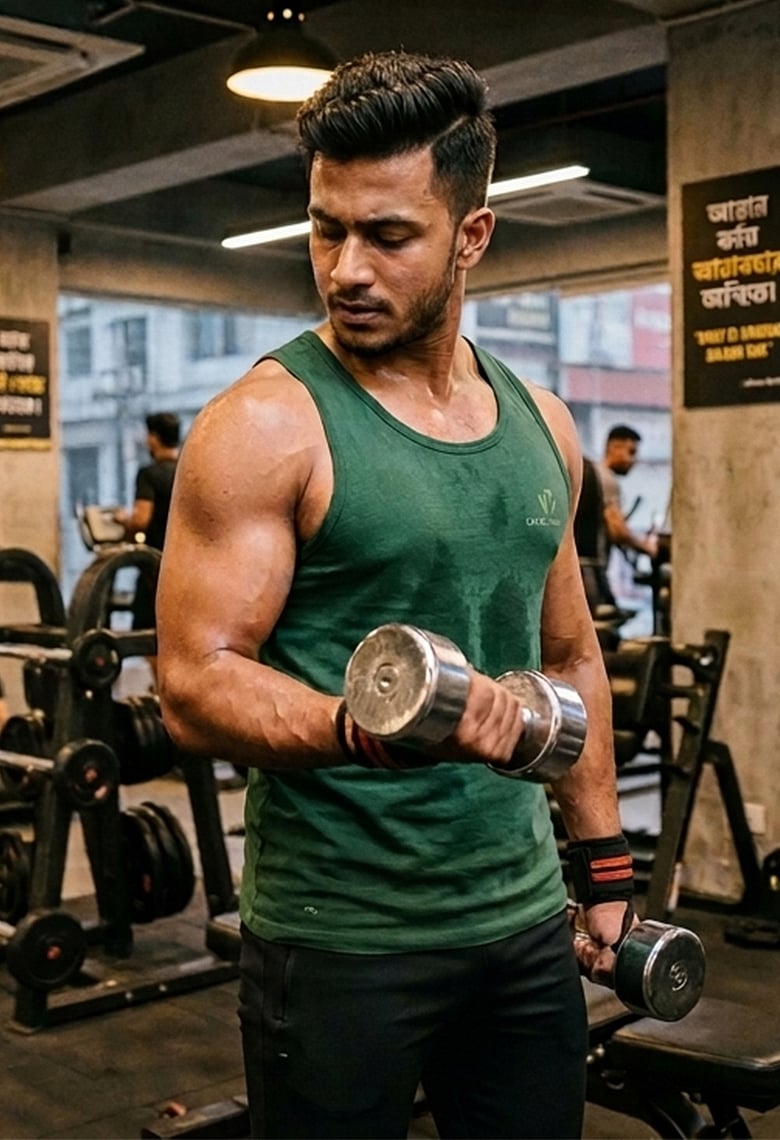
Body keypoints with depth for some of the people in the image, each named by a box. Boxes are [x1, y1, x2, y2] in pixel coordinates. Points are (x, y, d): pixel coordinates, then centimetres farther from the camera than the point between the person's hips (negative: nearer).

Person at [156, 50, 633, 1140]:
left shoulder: (542, 425, 6)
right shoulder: (266, 426, -12)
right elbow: (195, 688, -15)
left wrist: (604, 864, 14)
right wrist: (372, 726, -32)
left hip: (524, 918, 6)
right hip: (342, 936, -5)